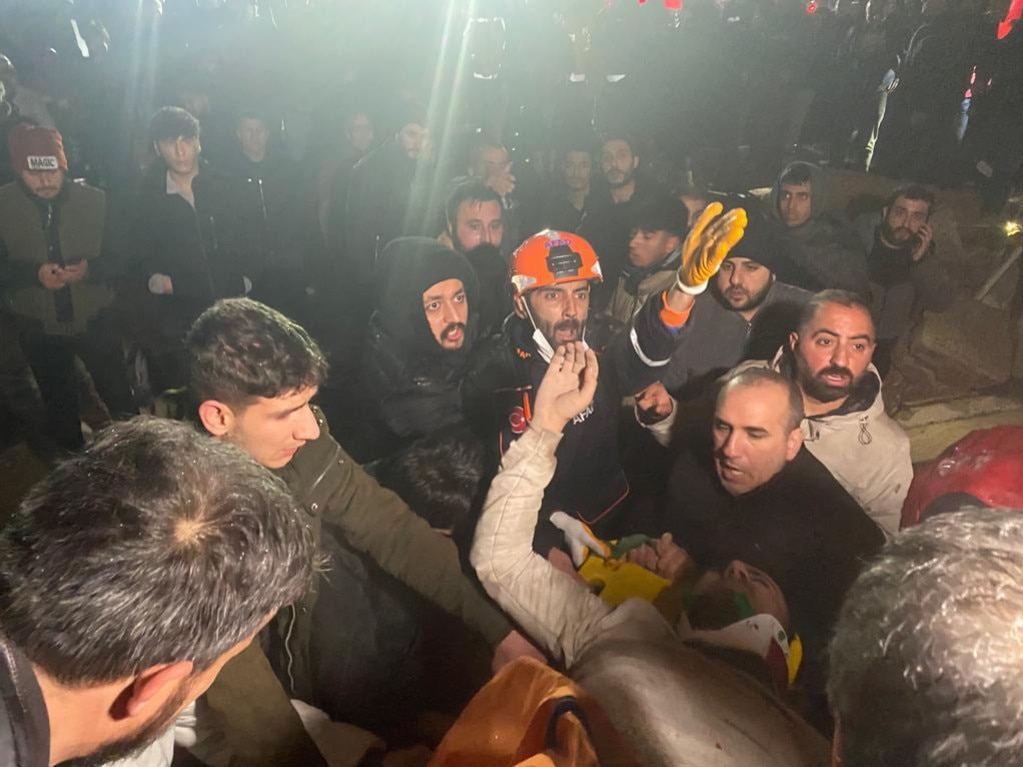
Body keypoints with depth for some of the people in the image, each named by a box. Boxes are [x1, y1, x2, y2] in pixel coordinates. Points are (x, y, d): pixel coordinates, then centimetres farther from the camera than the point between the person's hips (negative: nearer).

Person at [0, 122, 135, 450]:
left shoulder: (93, 199, -12)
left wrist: (90, 269, -26)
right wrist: (33, 274, -24)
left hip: (95, 320, -1)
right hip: (39, 327, 2)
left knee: (120, 397, 12)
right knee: (59, 404, 21)